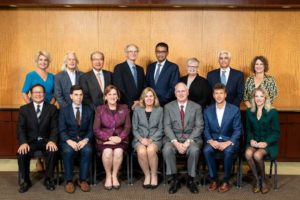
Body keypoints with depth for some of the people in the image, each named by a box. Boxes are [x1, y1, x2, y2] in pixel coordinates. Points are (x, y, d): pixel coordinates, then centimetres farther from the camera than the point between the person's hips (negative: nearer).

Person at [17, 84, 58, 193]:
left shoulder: (52, 108, 6)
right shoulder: (24, 109, 7)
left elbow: (54, 127, -1)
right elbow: (20, 128, -2)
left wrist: (52, 141, -21)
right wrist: (23, 142, -21)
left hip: (46, 141, 0)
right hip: (30, 141, 1)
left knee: (53, 151, -31)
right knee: (21, 153, -29)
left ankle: (48, 179, -7)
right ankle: (25, 181, -5)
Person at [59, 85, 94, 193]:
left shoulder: (89, 110, 10)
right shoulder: (64, 110, 5)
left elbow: (91, 130, 5)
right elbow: (62, 130, -2)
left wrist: (85, 140, -15)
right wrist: (69, 141, -20)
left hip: (83, 139, 1)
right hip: (68, 139, -1)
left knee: (88, 150, -32)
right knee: (68, 151, -34)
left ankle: (83, 180, -16)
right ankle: (69, 181, -16)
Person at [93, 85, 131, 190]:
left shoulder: (124, 108, 11)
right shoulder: (100, 109, 7)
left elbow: (127, 127, 5)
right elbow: (96, 129, 0)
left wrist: (120, 137, -14)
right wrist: (109, 138, -13)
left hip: (119, 139, 1)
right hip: (104, 139, 0)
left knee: (118, 151, -32)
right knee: (107, 152, -32)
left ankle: (114, 175, -10)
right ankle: (108, 176, -9)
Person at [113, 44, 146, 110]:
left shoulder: (140, 69, 14)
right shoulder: (119, 68, -4)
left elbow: (144, 88, 12)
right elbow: (119, 89, -11)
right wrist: (131, 104, -14)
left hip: (139, 106, 5)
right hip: (125, 107, -5)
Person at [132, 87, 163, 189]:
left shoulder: (159, 110, 9)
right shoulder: (137, 110, 10)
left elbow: (160, 129, 4)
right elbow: (134, 129, 8)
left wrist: (151, 139, -11)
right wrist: (141, 139, -11)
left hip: (155, 138, -1)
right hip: (140, 139, 1)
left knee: (151, 150, -34)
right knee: (141, 151, -33)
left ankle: (154, 175, -14)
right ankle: (147, 175, -10)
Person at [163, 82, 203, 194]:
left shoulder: (196, 107, 6)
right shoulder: (168, 107, 7)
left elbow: (199, 127, -2)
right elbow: (167, 127, -1)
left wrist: (188, 142, -17)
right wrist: (176, 142, -17)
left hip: (191, 138, 0)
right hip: (173, 138, 1)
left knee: (194, 150, -33)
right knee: (167, 149, -31)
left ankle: (190, 180, -10)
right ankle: (175, 179, -12)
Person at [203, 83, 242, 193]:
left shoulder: (235, 110, -2)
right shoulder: (208, 110, 5)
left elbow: (237, 130, -5)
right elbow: (206, 129, 4)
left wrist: (228, 143, -20)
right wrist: (211, 141, -16)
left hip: (229, 140, -2)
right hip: (213, 140, 2)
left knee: (228, 151, -35)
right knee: (206, 150, -30)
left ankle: (226, 181, -14)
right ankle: (214, 179, -12)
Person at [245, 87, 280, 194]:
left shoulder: (273, 112, -4)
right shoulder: (249, 112, 7)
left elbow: (276, 133, -4)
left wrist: (266, 143, -17)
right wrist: (251, 140, -7)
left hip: (269, 143, -3)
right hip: (254, 142, 3)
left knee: (257, 155, -32)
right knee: (248, 154, -30)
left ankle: (263, 180, -4)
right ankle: (257, 180, -9)